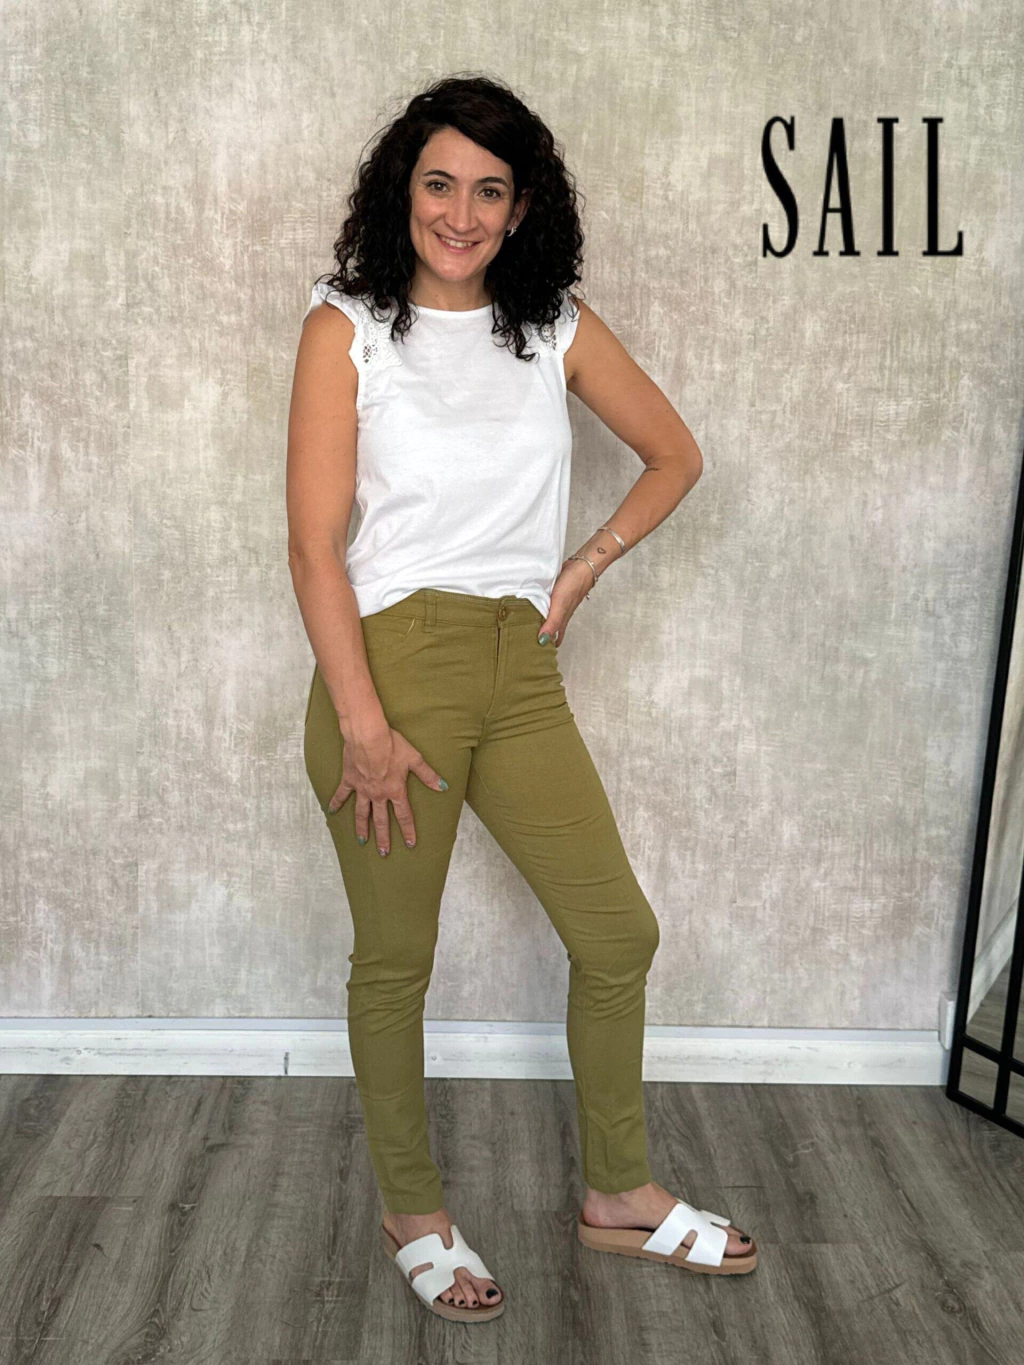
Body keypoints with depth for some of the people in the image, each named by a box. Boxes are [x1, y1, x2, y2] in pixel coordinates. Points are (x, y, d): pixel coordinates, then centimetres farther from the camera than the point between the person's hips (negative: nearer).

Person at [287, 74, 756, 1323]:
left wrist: (587, 565, 5)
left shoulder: (558, 326, 7)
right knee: (394, 962, 8)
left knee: (618, 935, 9)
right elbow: (314, 541, -9)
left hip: (521, 671, 4)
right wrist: (362, 723, -16)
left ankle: (618, 1195, 32)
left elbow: (675, 453, 18)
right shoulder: (348, 326, -3)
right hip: (392, 659, -4)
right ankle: (412, 1217, 32)